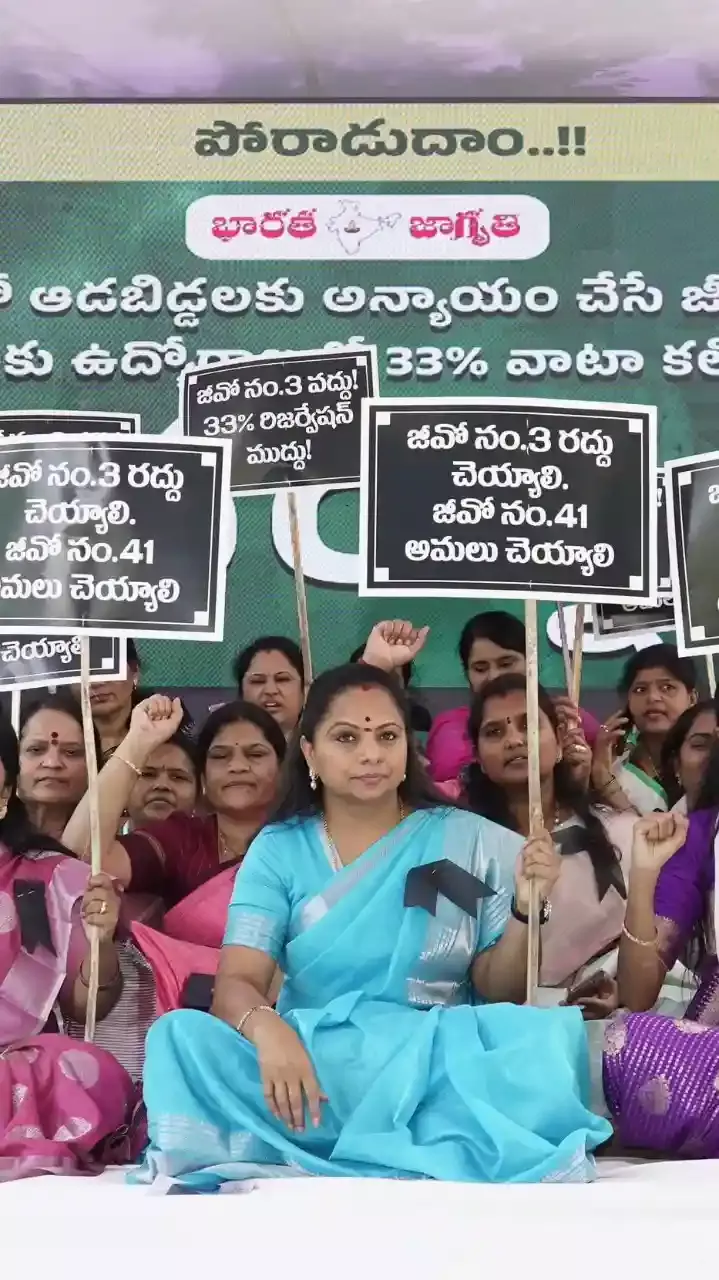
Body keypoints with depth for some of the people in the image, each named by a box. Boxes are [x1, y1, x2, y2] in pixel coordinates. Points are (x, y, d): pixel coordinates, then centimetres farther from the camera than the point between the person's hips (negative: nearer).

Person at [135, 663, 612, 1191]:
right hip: (314, 1060, 1)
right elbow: (236, 982, -7)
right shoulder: (278, 850, 4)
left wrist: (526, 911, -14)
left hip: (438, 1059, 0)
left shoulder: (470, 841, 5)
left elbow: (500, 992, 5)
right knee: (181, 1037, -26)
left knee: (549, 1037, -29)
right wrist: (267, 1029, -30)